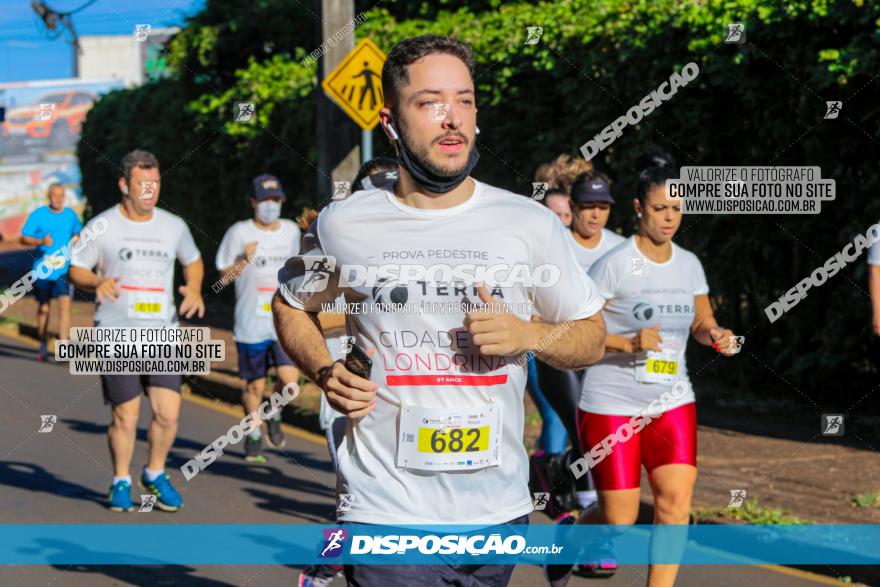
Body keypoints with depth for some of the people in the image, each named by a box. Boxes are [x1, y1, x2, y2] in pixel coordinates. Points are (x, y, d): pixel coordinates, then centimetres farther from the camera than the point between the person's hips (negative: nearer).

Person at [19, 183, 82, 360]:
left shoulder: (70, 215, 6)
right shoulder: (38, 215, -2)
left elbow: (77, 234, 24)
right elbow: (24, 239, -3)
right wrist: (41, 241, -20)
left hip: (64, 271, 0)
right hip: (42, 271, 0)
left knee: (65, 306, -14)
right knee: (43, 308, 11)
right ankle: (43, 346, 27)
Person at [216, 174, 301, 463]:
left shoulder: (291, 231, 9)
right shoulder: (239, 232, -4)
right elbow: (224, 276, -1)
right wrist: (244, 259, -18)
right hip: (251, 324, -3)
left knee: (289, 377, -13)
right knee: (255, 385, 5)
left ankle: (274, 414, 17)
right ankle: (253, 435, 25)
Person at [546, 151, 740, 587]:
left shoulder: (689, 264, 5)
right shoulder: (614, 264, -12)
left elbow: (701, 322, 18)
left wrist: (715, 334, -5)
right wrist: (629, 343, -27)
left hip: (672, 403, 5)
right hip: (611, 403, -5)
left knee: (676, 501, -13)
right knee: (619, 519, -1)